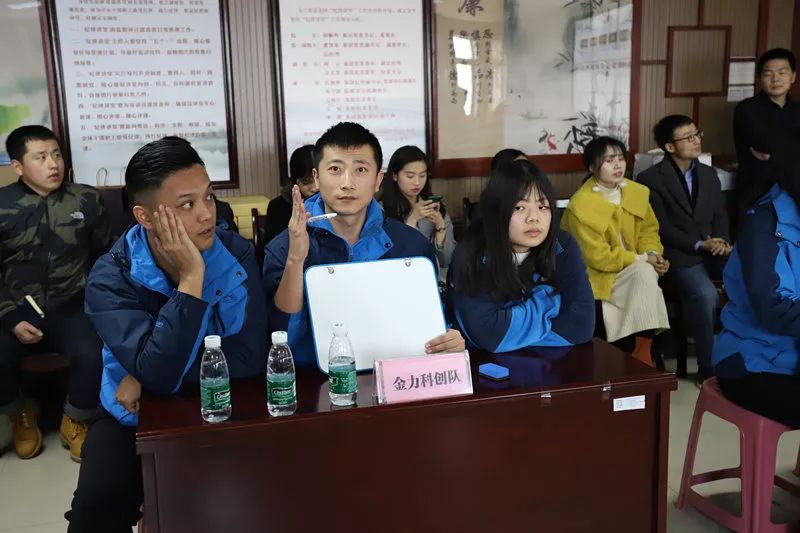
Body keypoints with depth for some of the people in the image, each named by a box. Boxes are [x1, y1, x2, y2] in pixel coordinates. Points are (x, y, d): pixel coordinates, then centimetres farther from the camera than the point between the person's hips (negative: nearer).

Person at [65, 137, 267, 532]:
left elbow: (249, 356, -21)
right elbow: (158, 374, -31)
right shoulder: (111, 278, -18)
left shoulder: (234, 254, -14)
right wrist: (191, 277, -32)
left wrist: (145, 379, -21)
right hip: (136, 417, -1)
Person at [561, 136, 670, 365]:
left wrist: (653, 254, -10)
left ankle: (642, 350, -17)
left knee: (646, 273, -28)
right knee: (644, 272, -29)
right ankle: (643, 351, -18)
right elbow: (599, 257, -18)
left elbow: (649, 230, 12)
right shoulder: (580, 205, -19)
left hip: (633, 270, 5)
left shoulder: (637, 192, 1)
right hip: (597, 276, -5)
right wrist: (643, 259, -16)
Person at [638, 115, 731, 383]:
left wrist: (723, 242, -6)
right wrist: (699, 244, -16)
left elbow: (720, 215, 15)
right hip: (680, 256, -5)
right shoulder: (651, 179, -3)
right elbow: (661, 227, -8)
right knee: (706, 294, -33)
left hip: (713, 251, 6)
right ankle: (707, 366, -17)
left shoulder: (709, 174, 17)